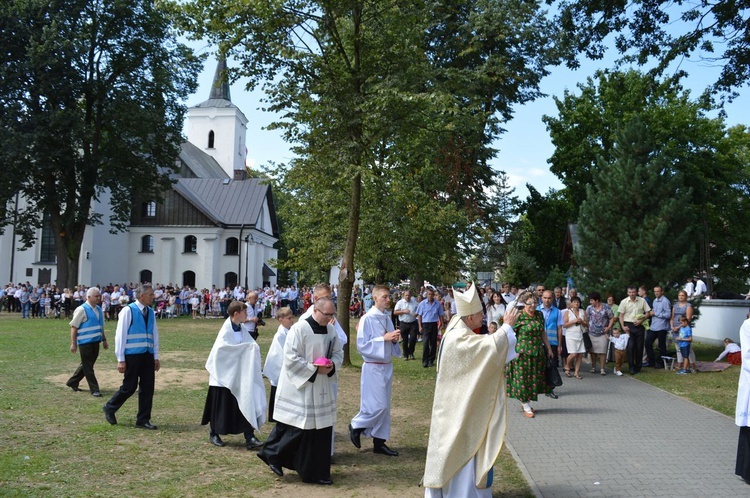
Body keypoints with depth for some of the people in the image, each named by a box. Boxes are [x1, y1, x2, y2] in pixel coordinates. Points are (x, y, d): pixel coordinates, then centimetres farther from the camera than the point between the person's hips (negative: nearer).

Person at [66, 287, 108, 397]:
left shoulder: (99, 310, 11)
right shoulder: (82, 310, -11)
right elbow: (74, 327, -11)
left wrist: (104, 340, 20)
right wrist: (73, 344, -14)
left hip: (95, 342, 8)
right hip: (85, 342, -7)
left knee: (86, 365, 17)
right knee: (88, 366, 1)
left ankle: (72, 382, 33)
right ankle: (94, 390, 5)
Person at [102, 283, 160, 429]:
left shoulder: (150, 312, 9)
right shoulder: (128, 311, -9)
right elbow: (120, 335, -9)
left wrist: (156, 357, 12)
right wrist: (121, 359, -11)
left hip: (148, 356, 6)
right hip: (132, 355, -6)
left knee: (147, 388, 5)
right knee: (129, 387, 2)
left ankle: (143, 420, 16)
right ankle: (110, 408, 27)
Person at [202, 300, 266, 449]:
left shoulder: (242, 329, 6)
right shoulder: (226, 330, -14)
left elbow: (252, 345, 8)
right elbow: (223, 347, -27)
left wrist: (252, 348, -15)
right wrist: (245, 347, -25)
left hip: (239, 375, 6)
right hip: (225, 374, -6)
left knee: (246, 405, 1)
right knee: (221, 406, 6)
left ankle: (249, 437, 3)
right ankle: (213, 434, 25)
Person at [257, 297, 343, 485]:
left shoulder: (331, 330, 4)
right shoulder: (299, 329, -16)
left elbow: (338, 353, 13)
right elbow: (291, 358, -18)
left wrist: (332, 364, -9)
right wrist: (314, 369, -20)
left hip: (321, 387, 7)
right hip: (299, 386, -7)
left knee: (321, 427, 9)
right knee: (297, 427, -3)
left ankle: (317, 472, 21)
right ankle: (273, 454, 21)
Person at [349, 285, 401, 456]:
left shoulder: (387, 317, 7)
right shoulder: (367, 319, -13)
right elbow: (362, 346, -16)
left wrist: (394, 339, -6)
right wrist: (384, 338, -21)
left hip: (387, 366, 7)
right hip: (373, 367, -7)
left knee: (384, 406, 10)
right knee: (378, 406, -7)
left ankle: (379, 442, 19)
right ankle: (356, 425, 17)